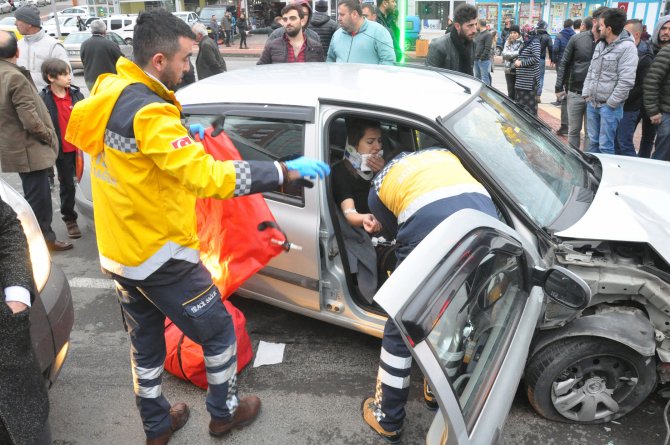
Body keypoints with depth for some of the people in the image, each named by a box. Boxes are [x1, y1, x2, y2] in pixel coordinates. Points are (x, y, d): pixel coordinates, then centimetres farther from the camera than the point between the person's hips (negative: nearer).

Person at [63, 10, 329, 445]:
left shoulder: (111, 94, 2)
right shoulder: (146, 112, -26)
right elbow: (207, 176, -34)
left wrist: (181, 135, 14)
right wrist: (287, 171, -31)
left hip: (120, 252, 9)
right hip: (159, 255, -9)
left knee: (145, 344, 23)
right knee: (219, 331, 13)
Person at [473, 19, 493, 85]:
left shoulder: (488, 34, -8)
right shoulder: (477, 34, 18)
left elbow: (487, 48, -15)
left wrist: (482, 58, -18)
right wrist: (474, 56, 8)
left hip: (484, 60, -9)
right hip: (476, 60, 9)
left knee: (485, 79, -8)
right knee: (477, 77, 15)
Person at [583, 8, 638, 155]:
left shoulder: (627, 47, -13)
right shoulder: (600, 45, 11)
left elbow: (626, 81, -17)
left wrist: (611, 103, -16)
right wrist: (586, 94, 8)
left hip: (610, 106, -7)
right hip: (592, 103, 7)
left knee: (605, 146, -4)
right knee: (593, 141, 16)